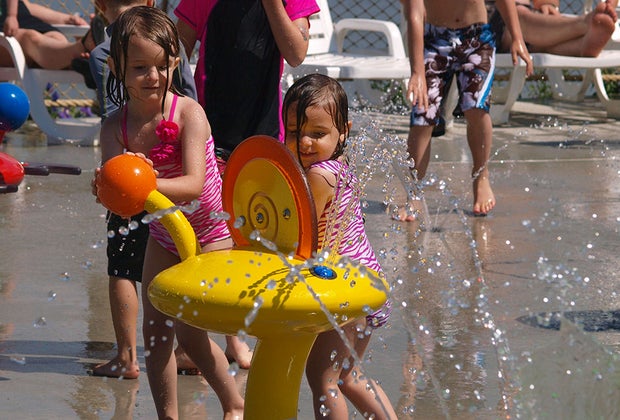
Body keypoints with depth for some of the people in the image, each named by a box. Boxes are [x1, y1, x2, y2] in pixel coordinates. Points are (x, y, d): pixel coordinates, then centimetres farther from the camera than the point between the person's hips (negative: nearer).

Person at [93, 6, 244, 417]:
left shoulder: (189, 113, -26)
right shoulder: (116, 126, -14)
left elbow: (193, 185, -35)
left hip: (211, 232, -5)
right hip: (164, 233, 5)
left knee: (189, 329, -8)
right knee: (155, 329, 3)